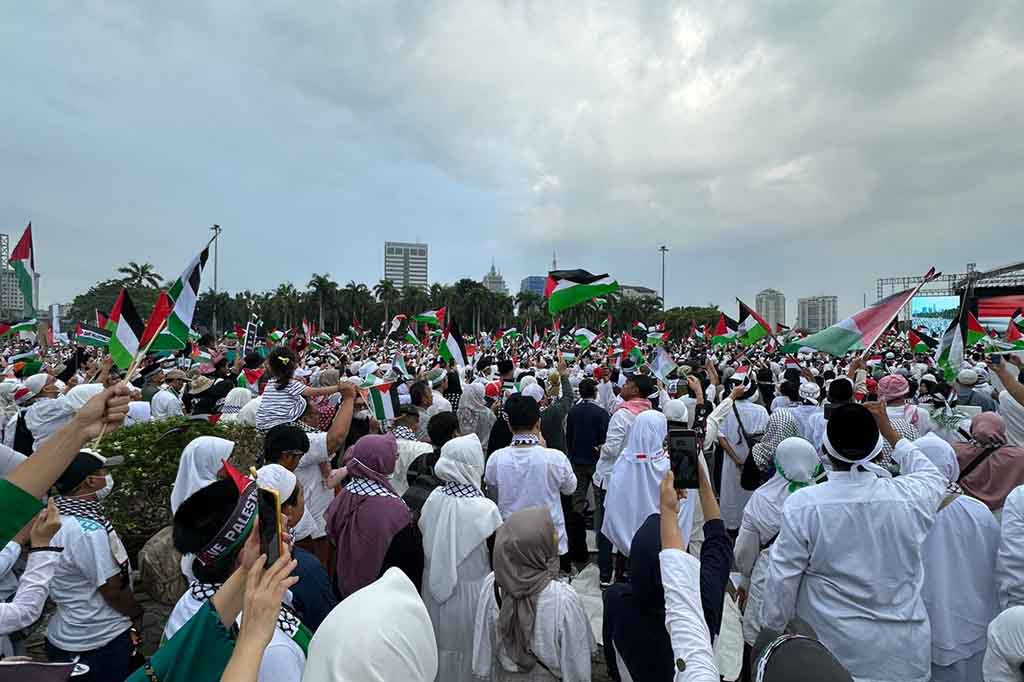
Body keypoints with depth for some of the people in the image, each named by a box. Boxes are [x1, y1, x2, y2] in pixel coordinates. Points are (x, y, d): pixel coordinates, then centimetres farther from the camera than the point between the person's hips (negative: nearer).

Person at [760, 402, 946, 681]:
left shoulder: (802, 504, -21)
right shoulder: (909, 497, -14)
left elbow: (783, 579, -12)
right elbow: (934, 476, 12)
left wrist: (771, 628, 3)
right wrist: (889, 430, 18)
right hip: (904, 652, 3)